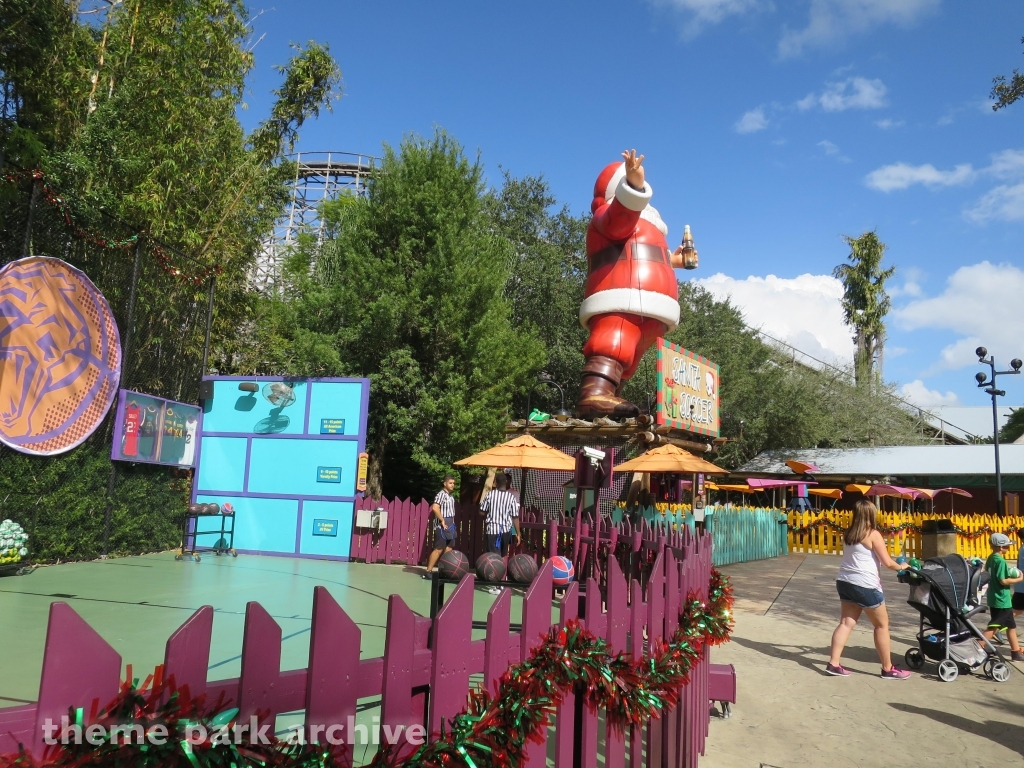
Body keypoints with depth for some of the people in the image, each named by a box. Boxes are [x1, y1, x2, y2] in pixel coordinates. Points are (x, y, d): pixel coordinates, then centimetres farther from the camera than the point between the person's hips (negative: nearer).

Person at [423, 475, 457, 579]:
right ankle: (428, 571, -4)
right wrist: (442, 520, -21)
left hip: (450, 525, 9)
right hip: (441, 526, -9)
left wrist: (452, 522, 15)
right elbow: (435, 508, -27)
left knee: (448, 549, 11)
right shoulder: (441, 494, -13)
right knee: (438, 549, -8)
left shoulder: (451, 496, 15)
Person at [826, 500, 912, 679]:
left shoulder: (848, 535, 11)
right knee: (882, 624, 9)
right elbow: (888, 563, -9)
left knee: (846, 622, 8)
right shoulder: (873, 534, -9)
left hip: (845, 582, 7)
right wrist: (901, 566, 11)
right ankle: (888, 669, 17)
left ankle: (833, 663, 2)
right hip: (865, 585, -7)